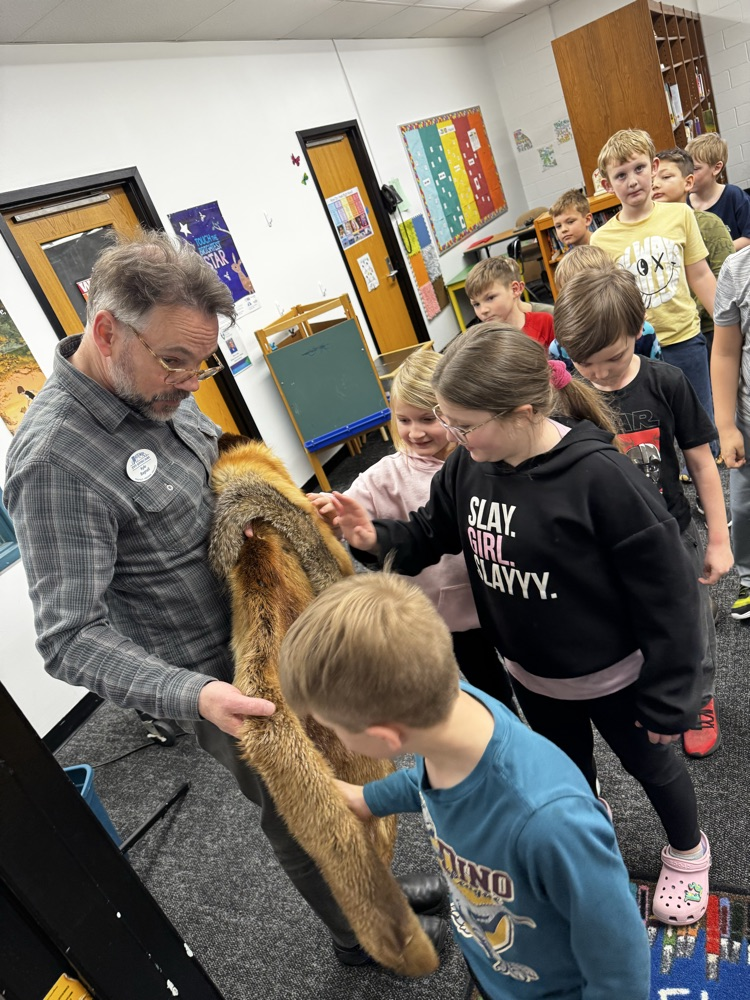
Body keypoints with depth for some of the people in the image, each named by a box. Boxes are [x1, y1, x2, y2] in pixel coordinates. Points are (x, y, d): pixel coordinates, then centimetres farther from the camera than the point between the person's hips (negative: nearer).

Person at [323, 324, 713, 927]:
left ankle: (688, 851, 57)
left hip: (612, 677, -4)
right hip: (530, 673, 5)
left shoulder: (600, 477, -32)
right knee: (566, 768, 30)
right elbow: (430, 536, 0)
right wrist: (375, 538, -20)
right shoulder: (468, 465, -15)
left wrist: (668, 699, -16)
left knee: (649, 763, 25)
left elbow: (666, 594, -24)